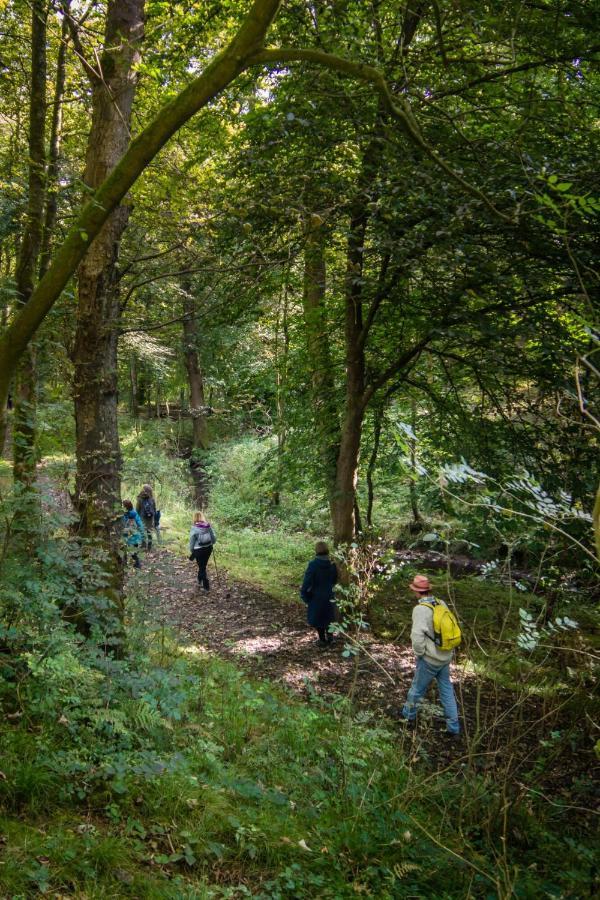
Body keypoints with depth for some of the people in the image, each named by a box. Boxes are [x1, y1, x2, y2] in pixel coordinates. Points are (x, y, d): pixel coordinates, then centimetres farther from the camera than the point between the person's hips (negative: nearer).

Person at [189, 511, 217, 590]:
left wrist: (191, 551, 6)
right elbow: (214, 537, -2)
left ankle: (206, 586, 9)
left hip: (199, 549, -4)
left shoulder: (194, 528, -15)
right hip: (208, 548, 4)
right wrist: (211, 544, 18)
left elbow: (192, 541, -8)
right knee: (203, 565, 25)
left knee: (202, 567, 10)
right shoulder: (209, 526, -7)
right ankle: (200, 579, 43)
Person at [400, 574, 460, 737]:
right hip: (446, 656, 6)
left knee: (417, 688, 16)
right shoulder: (441, 604, -1)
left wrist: (419, 653, -11)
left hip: (430, 659, -6)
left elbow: (417, 636, -28)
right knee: (447, 690, 16)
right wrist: (448, 650, 15)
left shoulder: (421, 609, -21)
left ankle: (408, 715, 38)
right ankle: (454, 728, 21)